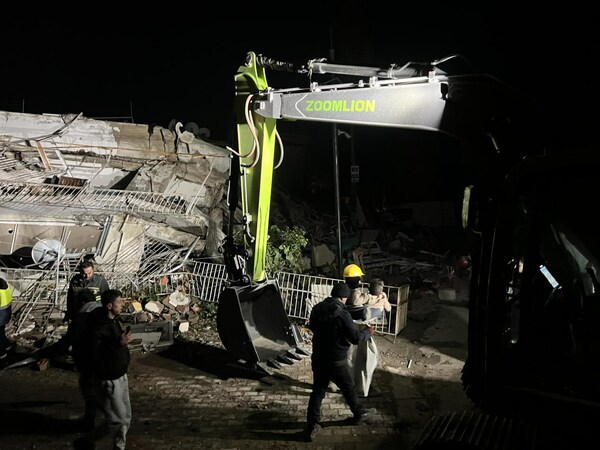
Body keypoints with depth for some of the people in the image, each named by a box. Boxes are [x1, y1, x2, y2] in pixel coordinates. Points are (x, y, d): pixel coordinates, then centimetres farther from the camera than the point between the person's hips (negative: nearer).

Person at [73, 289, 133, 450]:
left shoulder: (114, 320, 3)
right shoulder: (96, 328, -25)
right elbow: (95, 355, -32)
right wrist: (119, 343, -34)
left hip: (120, 375, 9)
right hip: (108, 380, -9)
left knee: (126, 417, 15)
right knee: (117, 420, -1)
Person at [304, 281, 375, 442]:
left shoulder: (317, 309, -1)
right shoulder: (342, 314, -21)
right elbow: (356, 337, -17)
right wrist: (368, 332, 2)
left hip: (318, 358, 5)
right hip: (336, 361, -5)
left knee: (317, 392, 12)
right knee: (348, 388, 18)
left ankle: (311, 427, 9)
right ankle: (359, 414, 39)